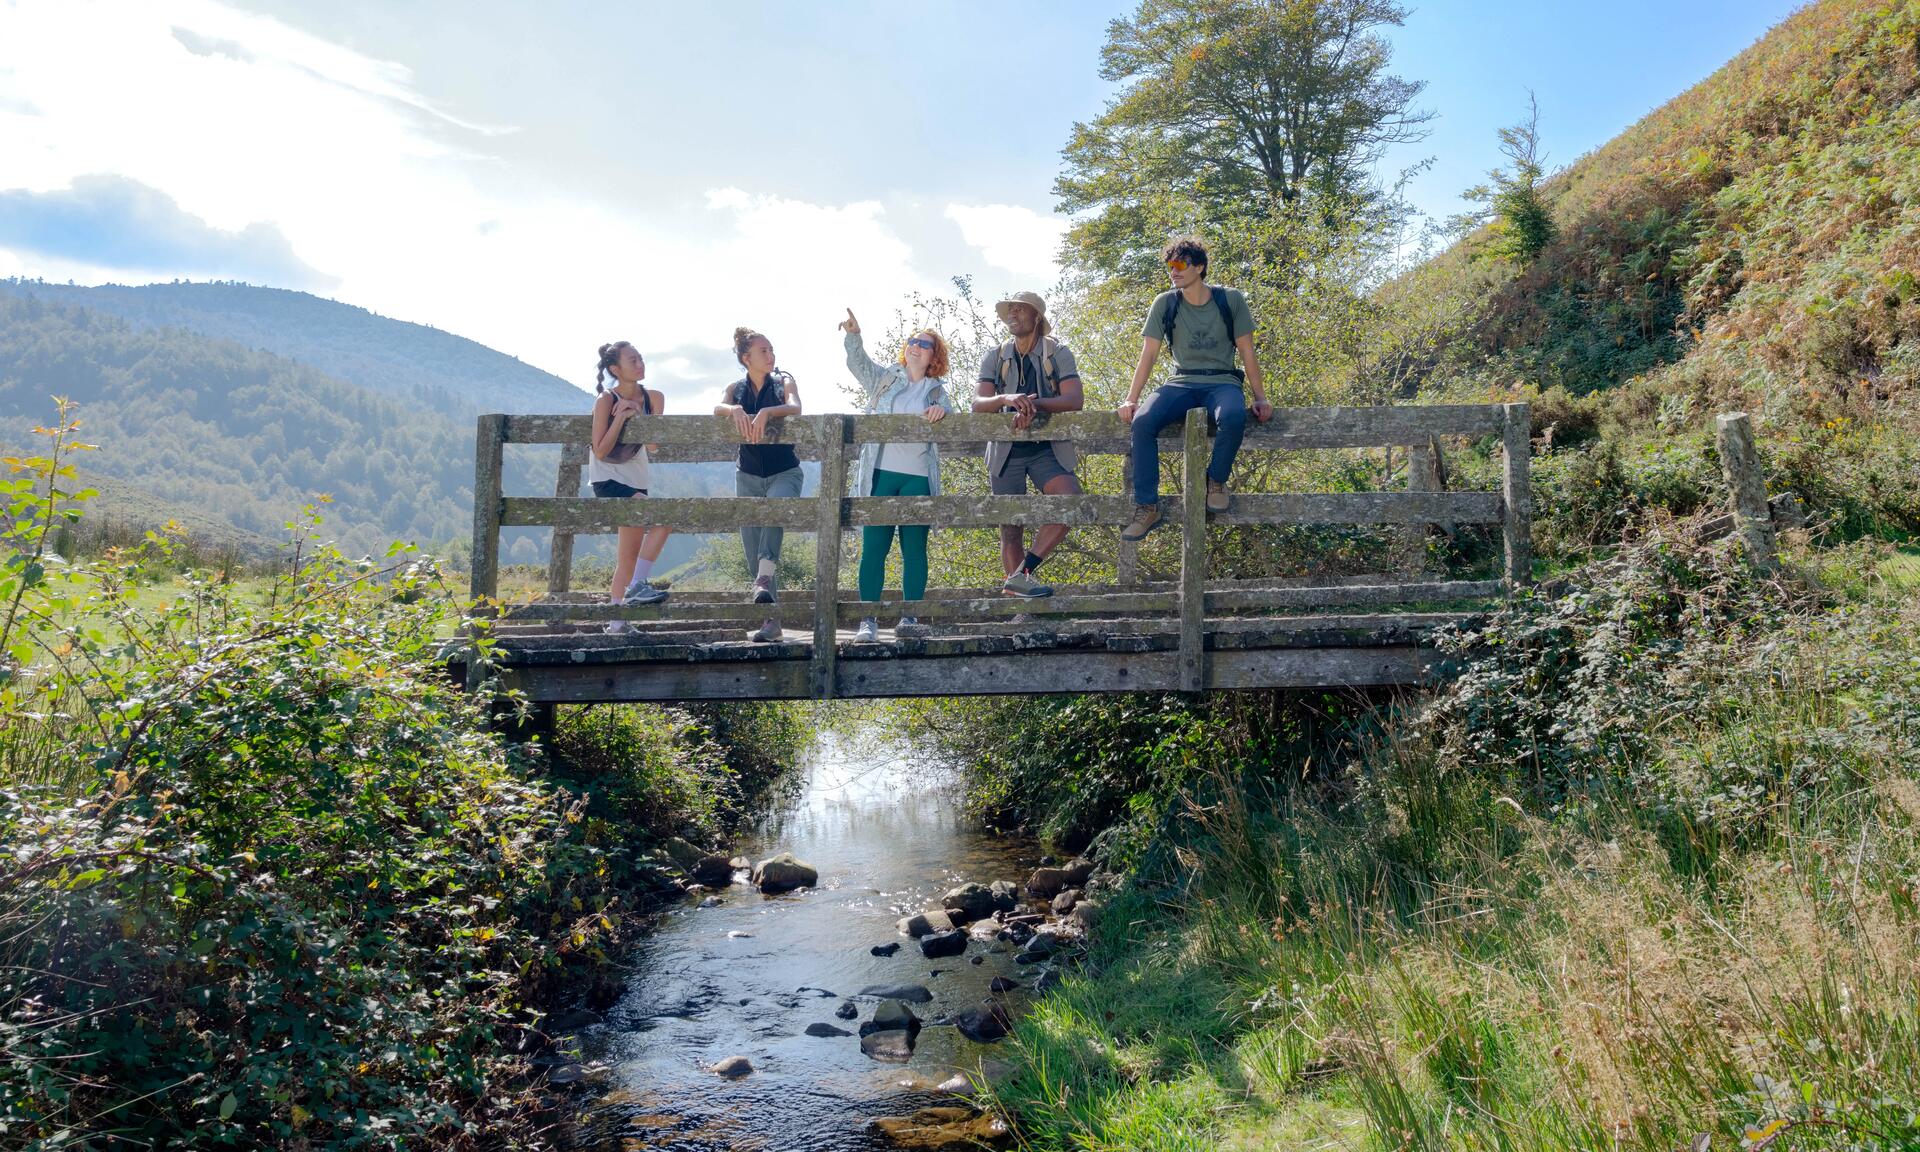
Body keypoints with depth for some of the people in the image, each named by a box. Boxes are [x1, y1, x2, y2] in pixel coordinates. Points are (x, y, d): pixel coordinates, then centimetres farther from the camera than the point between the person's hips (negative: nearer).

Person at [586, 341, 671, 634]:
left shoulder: (652, 398, 0)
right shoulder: (606, 400, -14)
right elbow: (600, 451, -17)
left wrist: (637, 415, -17)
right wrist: (621, 417, -23)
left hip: (635, 479, 6)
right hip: (606, 479, -6)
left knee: (629, 555, 7)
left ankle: (616, 622, 15)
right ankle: (637, 586, -22)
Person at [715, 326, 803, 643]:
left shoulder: (784, 382, 2)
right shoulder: (736, 388, 8)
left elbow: (795, 408, -18)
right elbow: (717, 408, -12)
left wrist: (766, 412, -36)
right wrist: (735, 410, -34)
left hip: (784, 472, -3)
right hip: (748, 475, 3)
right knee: (752, 547, 0)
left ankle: (764, 581, -45)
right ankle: (771, 618, 6)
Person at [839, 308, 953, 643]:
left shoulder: (937, 390, 14)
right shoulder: (884, 377, 13)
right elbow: (858, 362, -3)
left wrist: (941, 411, -23)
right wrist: (854, 335, -22)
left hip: (918, 477, 1)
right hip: (880, 474, -1)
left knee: (914, 549, 1)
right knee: (873, 547, -4)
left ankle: (910, 618, 6)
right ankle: (868, 620, -3)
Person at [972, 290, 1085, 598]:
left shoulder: (1058, 354, 2)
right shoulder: (994, 358, 7)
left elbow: (1074, 400, -13)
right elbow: (978, 404, -6)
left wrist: (1034, 404, -28)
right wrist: (1007, 399, -28)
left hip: (1047, 448, -1)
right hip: (1006, 449, 1)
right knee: (1010, 529, -1)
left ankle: (1023, 573, -21)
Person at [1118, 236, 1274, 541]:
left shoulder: (1231, 299, 1)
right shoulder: (1165, 304, 4)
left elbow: (1247, 353, 4)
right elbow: (1148, 355, 5)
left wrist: (1260, 398, -1)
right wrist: (1131, 400, -4)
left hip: (1222, 382, -2)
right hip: (1181, 383, 2)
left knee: (1233, 416, -39)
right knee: (1143, 421, -29)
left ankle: (1216, 481, -11)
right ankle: (1146, 507, -23)